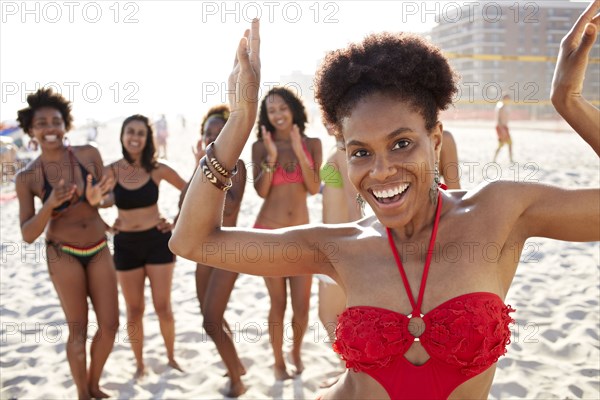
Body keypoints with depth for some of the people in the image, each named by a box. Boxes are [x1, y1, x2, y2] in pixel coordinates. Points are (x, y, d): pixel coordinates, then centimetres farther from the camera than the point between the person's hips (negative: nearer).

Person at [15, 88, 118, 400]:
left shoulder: (89, 155, -8)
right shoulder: (27, 177, -11)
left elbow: (109, 199, 4)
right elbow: (28, 235, -11)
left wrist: (97, 200, -19)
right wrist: (50, 205, -28)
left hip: (98, 251, 3)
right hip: (63, 255, -3)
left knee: (110, 325, 7)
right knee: (78, 331, 2)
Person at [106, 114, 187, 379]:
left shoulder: (158, 169, -5)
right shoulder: (111, 171, -6)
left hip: (157, 241, 0)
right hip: (126, 246, 1)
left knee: (163, 307, 5)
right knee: (134, 311, 9)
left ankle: (171, 358, 25)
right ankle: (139, 364, 25)